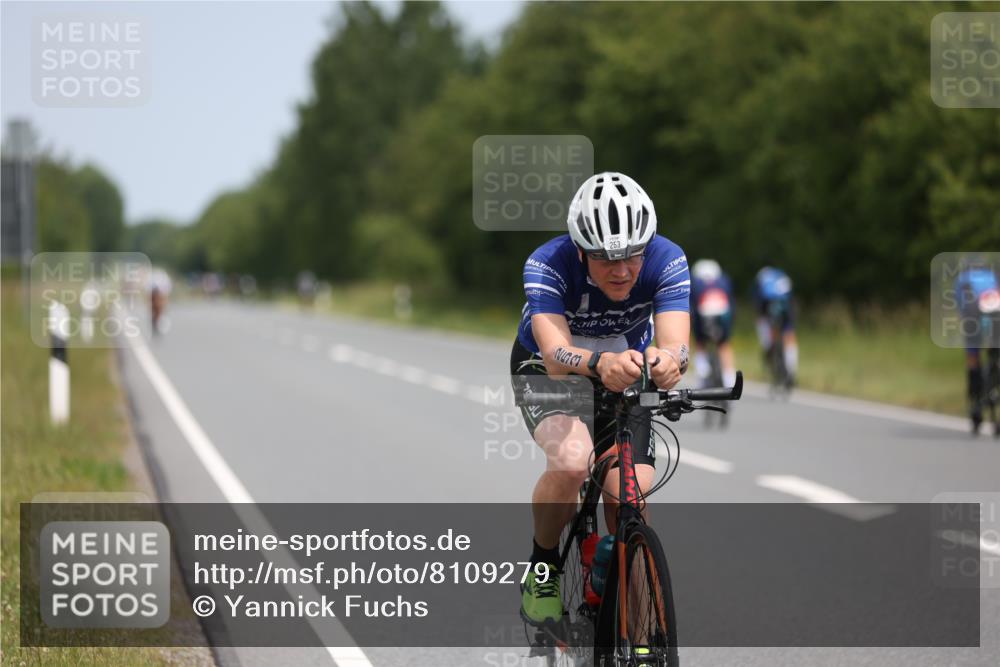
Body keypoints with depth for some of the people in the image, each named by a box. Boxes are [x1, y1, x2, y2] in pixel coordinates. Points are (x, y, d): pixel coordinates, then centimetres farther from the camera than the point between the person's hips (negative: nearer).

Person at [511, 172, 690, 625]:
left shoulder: (667, 261, -28)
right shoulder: (548, 265, -33)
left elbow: (674, 343, -39)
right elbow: (556, 354, -46)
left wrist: (668, 362, -64)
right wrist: (600, 364, -68)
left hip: (626, 369, 3)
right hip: (545, 369, -2)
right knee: (572, 462, -32)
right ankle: (542, 567, -6)